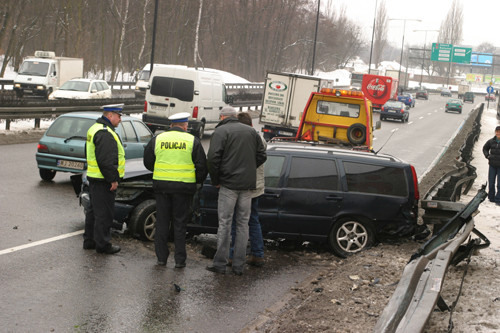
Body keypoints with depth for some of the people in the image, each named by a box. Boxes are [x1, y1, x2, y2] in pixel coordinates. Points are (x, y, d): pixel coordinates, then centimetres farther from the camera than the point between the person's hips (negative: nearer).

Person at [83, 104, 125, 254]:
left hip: (93, 178, 11)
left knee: (93, 210, 18)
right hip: (103, 181, -11)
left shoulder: (95, 129, 15)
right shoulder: (105, 133, -20)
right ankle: (102, 244, 4)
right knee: (104, 213, -3)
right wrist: (113, 179, -19)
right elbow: (106, 160, -25)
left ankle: (89, 240, 27)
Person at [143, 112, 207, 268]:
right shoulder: (192, 140, 0)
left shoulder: (157, 139, 6)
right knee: (180, 223, 5)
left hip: (161, 185, 2)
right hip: (183, 187, -2)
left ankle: (161, 257, 13)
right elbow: (202, 165, -1)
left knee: (162, 222, 10)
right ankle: (180, 259, 7)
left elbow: (148, 162, 11)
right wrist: (199, 182, 14)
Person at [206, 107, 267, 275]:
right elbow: (261, 155, 13)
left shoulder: (220, 131, -4)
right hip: (248, 185, 5)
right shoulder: (251, 131, 14)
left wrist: (215, 181, -2)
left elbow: (213, 158, -14)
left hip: (229, 184, -5)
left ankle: (220, 264, 2)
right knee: (243, 223, 9)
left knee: (225, 223, 0)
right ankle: (239, 265, 10)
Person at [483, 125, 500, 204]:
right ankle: (491, 198, 23)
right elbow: (485, 148, 21)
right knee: (491, 183, 10)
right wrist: (487, 156, 6)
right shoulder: (491, 141, 2)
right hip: (492, 165, 4)